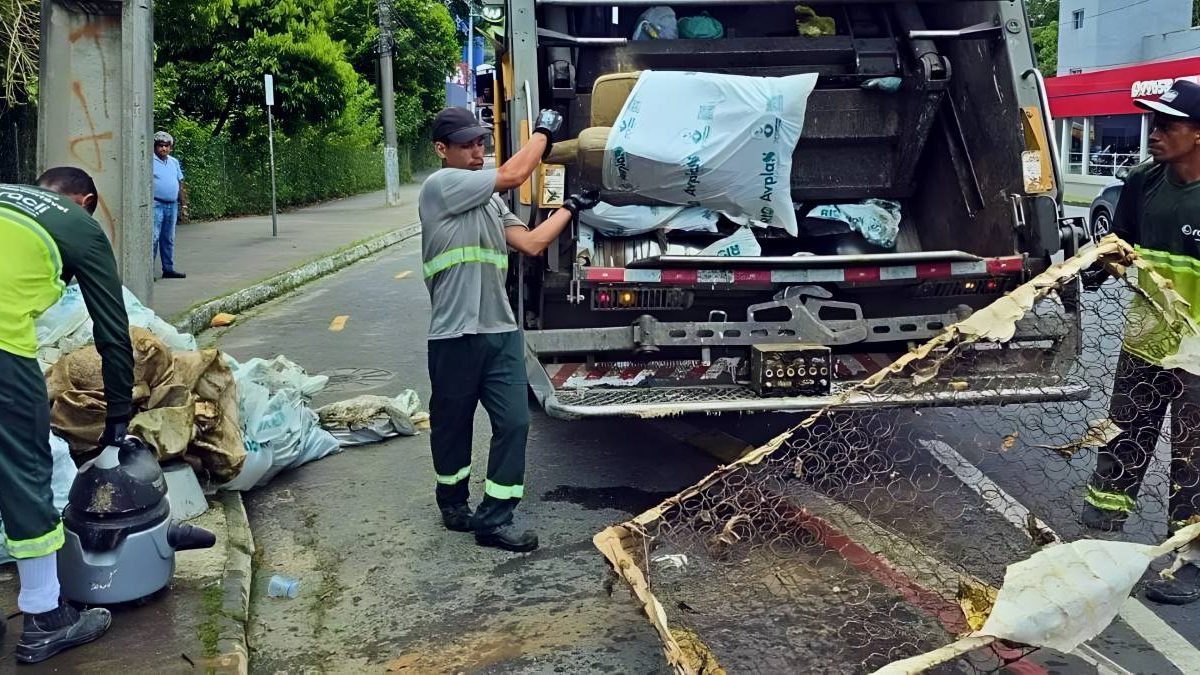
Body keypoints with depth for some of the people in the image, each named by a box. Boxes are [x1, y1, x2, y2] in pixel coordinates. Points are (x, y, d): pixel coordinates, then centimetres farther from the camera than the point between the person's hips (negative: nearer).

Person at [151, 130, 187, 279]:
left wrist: (183, 204, 17)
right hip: (156, 204, -6)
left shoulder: (174, 162, 16)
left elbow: (180, 185, 20)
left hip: (172, 205, 7)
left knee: (168, 239, 11)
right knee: (153, 237, -9)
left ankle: (168, 268, 18)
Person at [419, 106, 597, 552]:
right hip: (455, 335, -7)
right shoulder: (441, 185, -10)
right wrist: (544, 130, -1)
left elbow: (531, 243, 9)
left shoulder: (490, 199, 16)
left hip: (500, 331, 7)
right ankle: (453, 503, 33)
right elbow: (514, 174, -14)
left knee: (514, 422, 1)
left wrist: (571, 208, 9)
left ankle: (493, 519, 9)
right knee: (453, 424, 11)